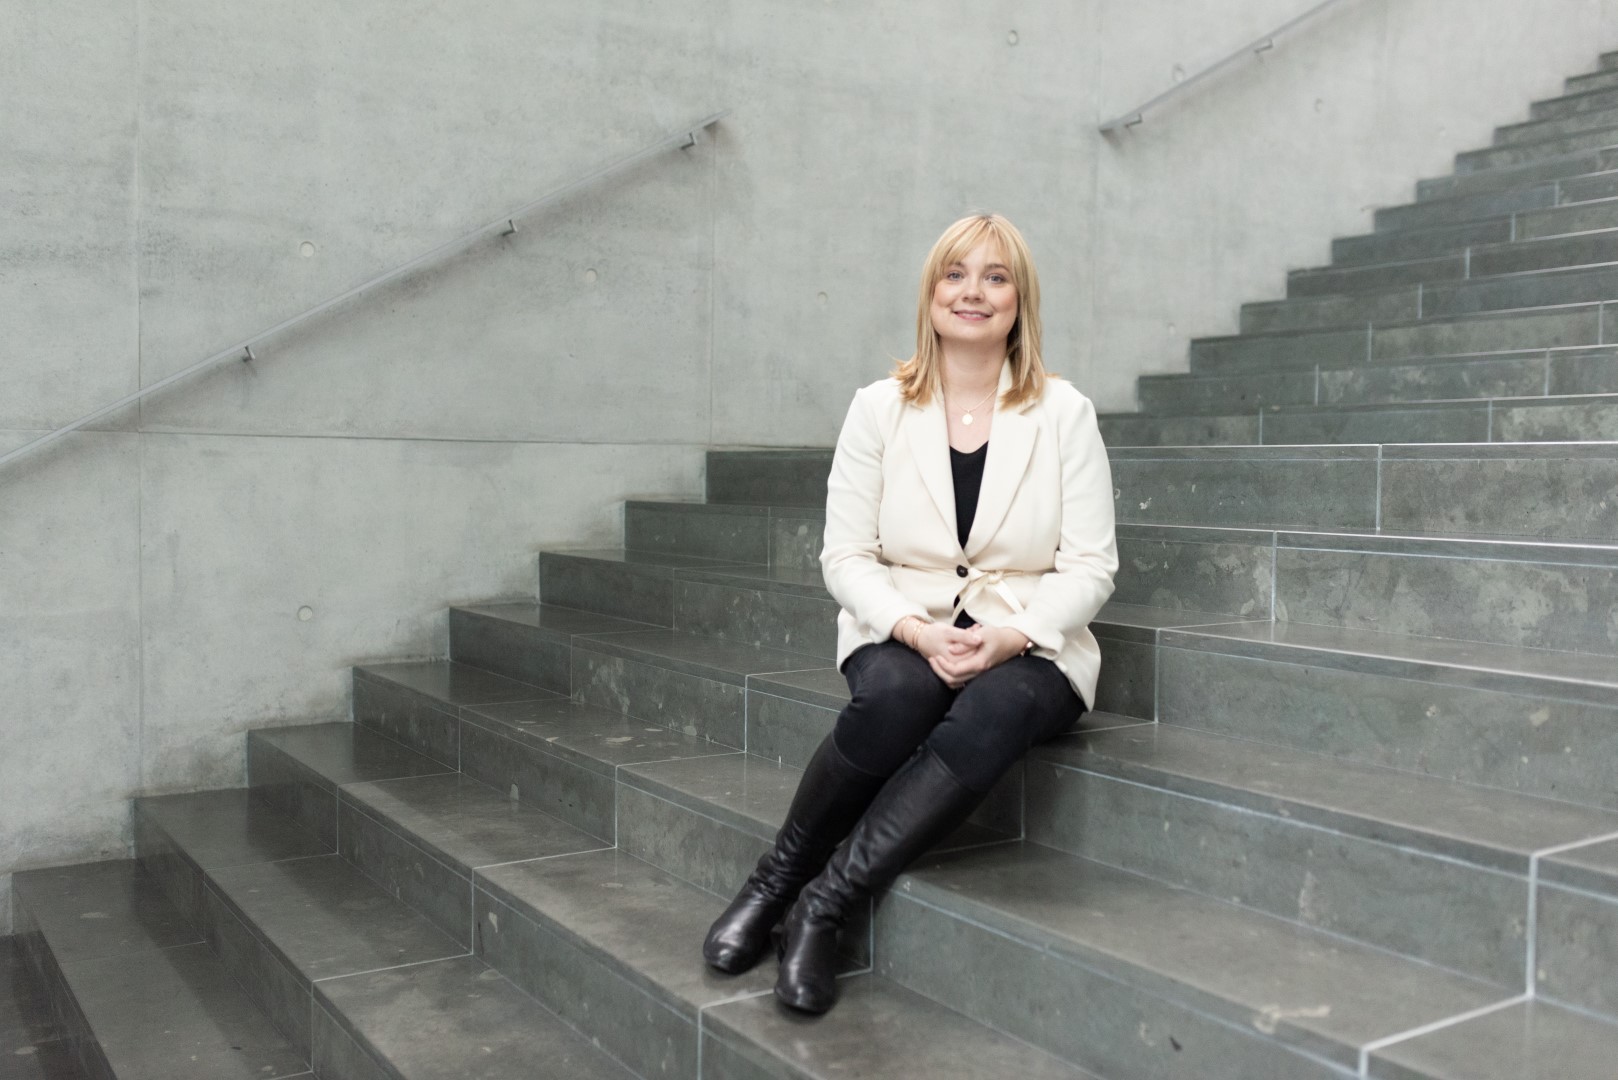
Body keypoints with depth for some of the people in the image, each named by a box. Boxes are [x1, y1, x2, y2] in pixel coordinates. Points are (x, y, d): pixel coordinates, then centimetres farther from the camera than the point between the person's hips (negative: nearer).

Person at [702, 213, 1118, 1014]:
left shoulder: (1064, 413, 2)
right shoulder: (878, 408, 4)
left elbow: (1089, 566, -1)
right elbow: (845, 555, 0)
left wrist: (1009, 635, -19)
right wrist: (916, 630, -18)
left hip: (1027, 647, 0)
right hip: (900, 635, 0)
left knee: (998, 709, -35)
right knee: (894, 696, -35)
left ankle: (822, 903, -26)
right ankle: (776, 877, -13)